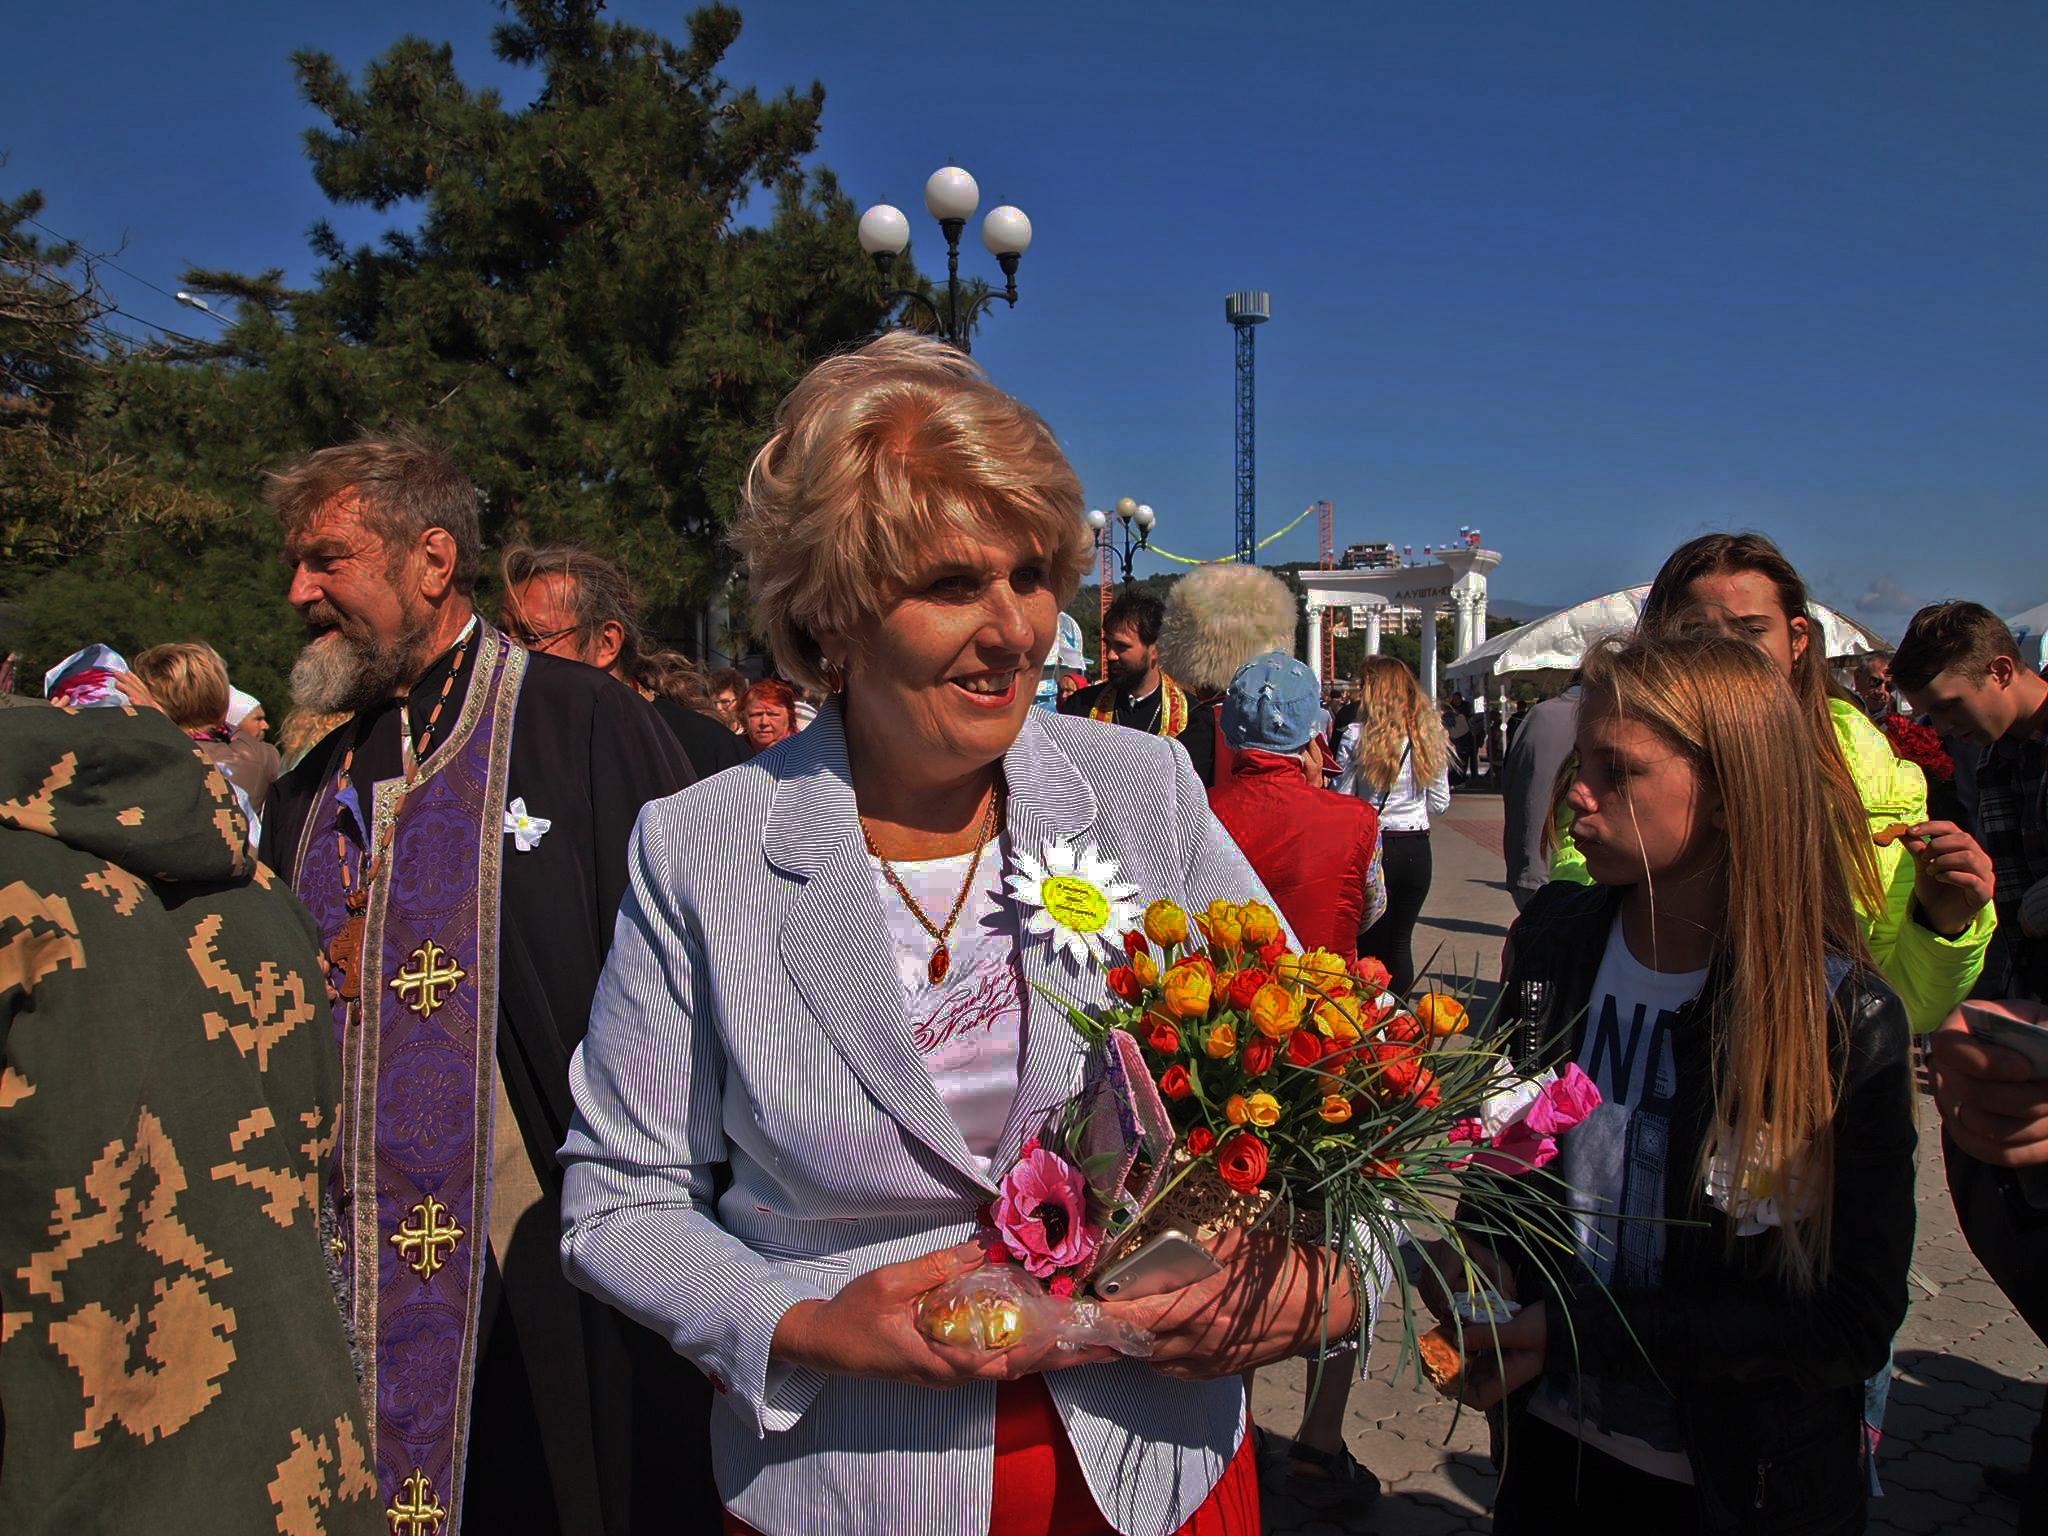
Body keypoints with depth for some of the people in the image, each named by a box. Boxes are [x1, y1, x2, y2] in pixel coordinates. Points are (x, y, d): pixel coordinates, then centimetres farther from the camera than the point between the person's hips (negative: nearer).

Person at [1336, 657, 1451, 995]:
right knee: (1401, 941, 13)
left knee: (1370, 942, 9)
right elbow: (1440, 804, 5)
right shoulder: (1430, 736, -1)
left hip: (1372, 847, -3)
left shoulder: (1356, 736, -10)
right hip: (1417, 850, 3)